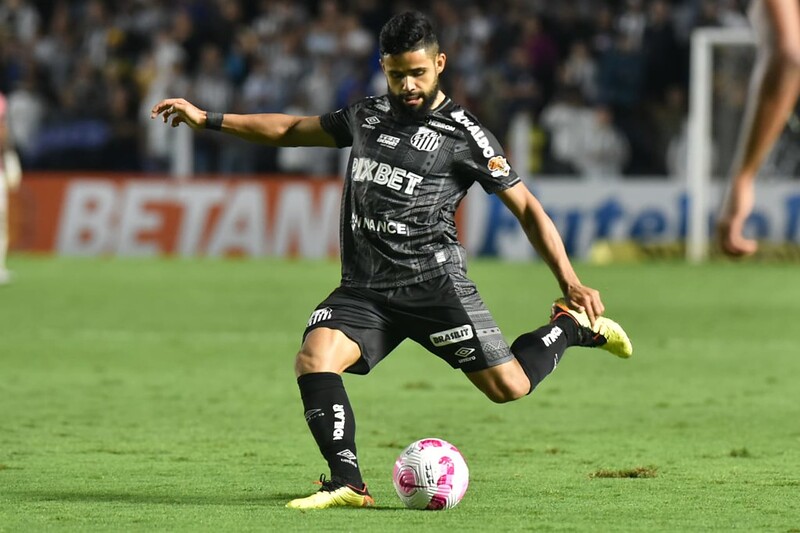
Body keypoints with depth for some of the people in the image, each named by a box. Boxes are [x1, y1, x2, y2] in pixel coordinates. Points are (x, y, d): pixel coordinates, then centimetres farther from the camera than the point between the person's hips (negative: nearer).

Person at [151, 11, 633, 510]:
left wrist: (571, 282, -6)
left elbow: (526, 207, 1)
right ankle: (348, 484, -24)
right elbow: (291, 129, 27)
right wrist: (207, 119, 21)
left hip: (433, 282, -4)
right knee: (313, 357, -23)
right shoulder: (368, 116, 14)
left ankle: (574, 326, 18)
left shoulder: (464, 133, -1)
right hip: (365, 289, 4)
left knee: (509, 386, -11)